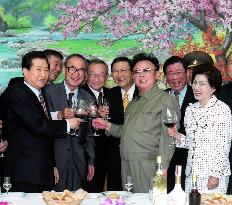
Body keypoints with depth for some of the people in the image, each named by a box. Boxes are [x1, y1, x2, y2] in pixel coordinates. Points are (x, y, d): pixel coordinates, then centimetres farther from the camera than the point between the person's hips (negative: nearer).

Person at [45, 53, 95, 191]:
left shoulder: (88, 98, 12)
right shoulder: (50, 91, -1)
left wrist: (91, 162, 13)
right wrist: (59, 114, -25)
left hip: (79, 159, 4)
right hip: (55, 155, -3)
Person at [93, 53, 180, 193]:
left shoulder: (166, 100, -7)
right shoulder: (134, 102, 18)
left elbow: (168, 138, -14)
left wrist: (162, 167, -21)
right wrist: (107, 126, 10)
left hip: (148, 166, -7)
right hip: (126, 165, 7)